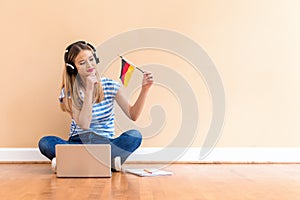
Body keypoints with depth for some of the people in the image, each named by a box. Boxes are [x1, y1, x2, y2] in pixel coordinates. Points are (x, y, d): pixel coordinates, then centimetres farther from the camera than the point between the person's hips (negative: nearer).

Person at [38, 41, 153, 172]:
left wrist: (145, 89, -16)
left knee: (135, 135, -28)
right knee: (45, 143, -28)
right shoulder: (68, 92, -5)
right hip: (78, 143, 0)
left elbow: (133, 115, -4)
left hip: (106, 143, 1)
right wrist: (89, 90, -18)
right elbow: (84, 124, -16)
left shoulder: (110, 85, 0)